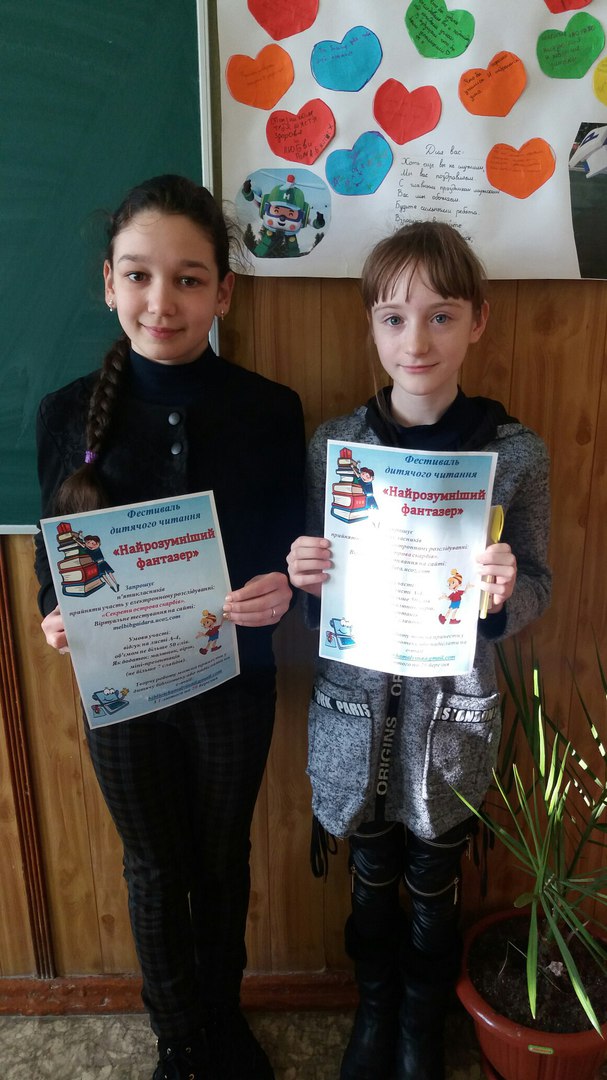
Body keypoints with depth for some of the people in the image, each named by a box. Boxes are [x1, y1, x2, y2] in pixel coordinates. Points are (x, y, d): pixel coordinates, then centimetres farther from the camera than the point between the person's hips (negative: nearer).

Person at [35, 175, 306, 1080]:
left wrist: (281, 589, -23)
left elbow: (292, 551, -3)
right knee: (156, 869, 20)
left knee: (223, 861, 22)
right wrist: (55, 616, -19)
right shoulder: (68, 413, -9)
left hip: (235, 681, 0)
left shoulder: (271, 411, -12)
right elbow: (56, 556, 0)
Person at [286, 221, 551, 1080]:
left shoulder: (517, 454, -10)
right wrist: (306, 578, -20)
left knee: (436, 887, 21)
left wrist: (505, 594, -24)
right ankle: (375, 1011, 52)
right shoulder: (332, 445, -7)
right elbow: (317, 590, 2)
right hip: (356, 709, 1)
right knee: (372, 879, 22)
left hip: (454, 713, 0)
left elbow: (537, 588, -2)